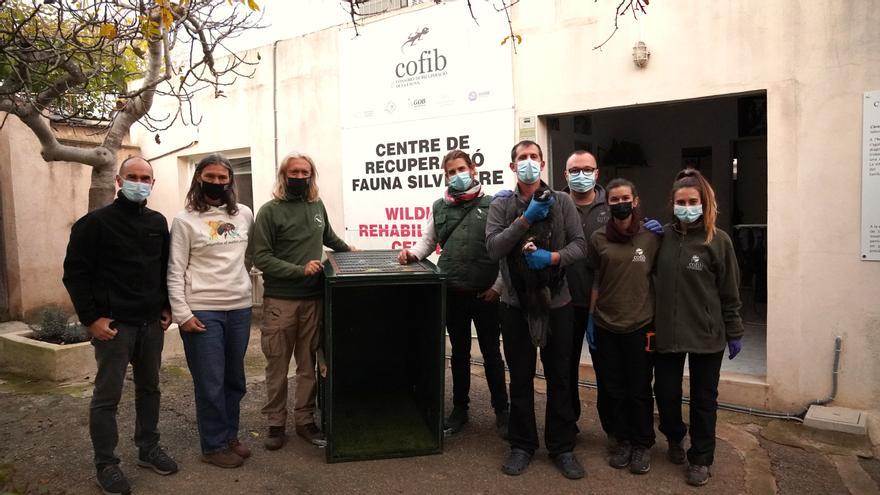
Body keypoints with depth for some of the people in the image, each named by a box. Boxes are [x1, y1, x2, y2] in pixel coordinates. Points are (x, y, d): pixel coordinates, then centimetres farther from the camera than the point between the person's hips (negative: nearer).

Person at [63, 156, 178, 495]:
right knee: (107, 395, 2)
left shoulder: (158, 222, 9)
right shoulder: (95, 222, -7)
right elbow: (75, 272, -8)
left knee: (149, 388, 14)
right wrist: (91, 318, -12)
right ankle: (105, 464, 15)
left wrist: (166, 307, 9)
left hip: (151, 323, 5)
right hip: (113, 324, -5)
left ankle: (148, 448, 29)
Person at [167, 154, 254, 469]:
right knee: (210, 382, 3)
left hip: (240, 308, 4)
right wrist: (182, 314, -12)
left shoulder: (245, 215, 7)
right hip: (202, 312, -4)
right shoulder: (185, 221, -4)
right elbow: (175, 272, -6)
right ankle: (214, 446, 18)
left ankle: (230, 436, 31)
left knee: (235, 379, 14)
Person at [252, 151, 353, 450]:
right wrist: (300, 270, -17)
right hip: (280, 300, -4)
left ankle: (305, 420, 20)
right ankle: (276, 423, 19)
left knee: (309, 363, 9)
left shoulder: (317, 206, 9)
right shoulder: (270, 211, -5)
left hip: (313, 299, 4)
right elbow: (261, 258, -11)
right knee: (277, 365, 6)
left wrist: (349, 250, 33)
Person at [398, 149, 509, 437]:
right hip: (452, 294, 3)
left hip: (485, 295, -3)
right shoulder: (440, 207, 8)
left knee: (491, 354, 9)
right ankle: (460, 408, 30)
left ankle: (501, 410, 25)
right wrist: (413, 253, -6)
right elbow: (428, 241, 15)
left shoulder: (492, 205, -3)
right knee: (459, 353, 15)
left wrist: (498, 286, -9)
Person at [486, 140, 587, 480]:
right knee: (521, 378, 11)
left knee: (559, 378, 10)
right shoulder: (501, 206, 0)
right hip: (516, 303, 0)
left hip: (556, 301, 0)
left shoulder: (562, 201, 1)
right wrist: (526, 218, -19)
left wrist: (553, 257, -21)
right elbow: (493, 248, -12)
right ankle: (522, 445, 27)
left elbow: (579, 244, -3)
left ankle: (562, 447, 26)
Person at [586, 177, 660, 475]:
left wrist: (659, 320, 1)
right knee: (615, 389, 12)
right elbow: (592, 281, 5)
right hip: (606, 326, 1)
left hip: (640, 326, -1)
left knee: (640, 390, 8)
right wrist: (590, 320, 2)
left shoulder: (652, 238, -2)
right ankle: (623, 441, 30)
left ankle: (643, 444, 27)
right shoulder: (598, 239, 0)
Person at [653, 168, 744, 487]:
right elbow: (656, 280, 9)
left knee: (703, 399, 10)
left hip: (707, 334, -2)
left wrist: (734, 332, 0)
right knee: (665, 391, 11)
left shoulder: (718, 240, -6)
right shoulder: (664, 236, 0)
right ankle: (674, 436, 40)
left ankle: (701, 458, 28)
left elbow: (729, 292, -3)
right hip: (667, 332, 2)